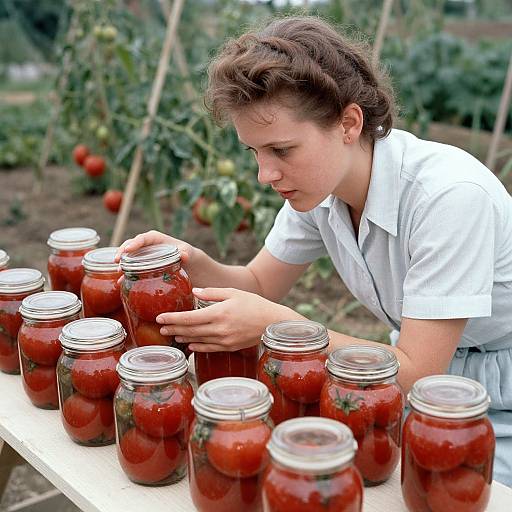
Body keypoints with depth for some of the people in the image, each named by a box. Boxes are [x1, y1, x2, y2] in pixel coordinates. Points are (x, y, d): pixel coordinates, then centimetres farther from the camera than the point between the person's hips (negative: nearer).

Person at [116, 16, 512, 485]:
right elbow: (261, 283, 1)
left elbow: (415, 372, -29)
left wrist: (277, 323, -35)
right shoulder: (319, 182, -10)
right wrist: (193, 265, -19)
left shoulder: (448, 195, -32)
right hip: (427, 377, 6)